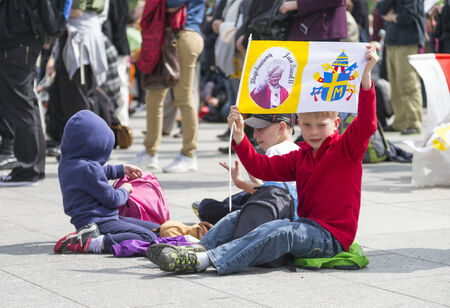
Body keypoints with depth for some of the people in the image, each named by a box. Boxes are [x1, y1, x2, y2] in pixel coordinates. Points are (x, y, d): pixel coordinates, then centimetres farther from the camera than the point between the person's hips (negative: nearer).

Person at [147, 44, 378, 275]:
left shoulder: (346, 149, -3)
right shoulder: (300, 157, 17)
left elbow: (366, 124, -20)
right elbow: (263, 168, 13)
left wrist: (366, 75, -29)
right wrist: (238, 135, 1)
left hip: (331, 236, -8)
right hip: (306, 226, 9)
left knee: (279, 230, -35)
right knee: (239, 217, 4)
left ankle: (203, 260, -46)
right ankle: (199, 248, -20)